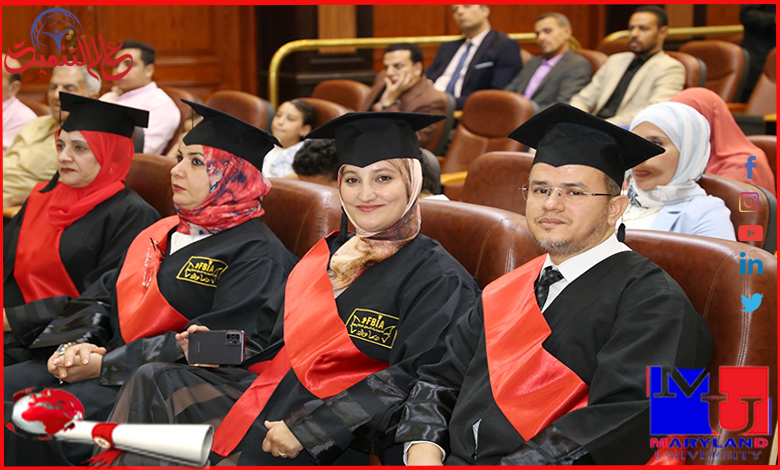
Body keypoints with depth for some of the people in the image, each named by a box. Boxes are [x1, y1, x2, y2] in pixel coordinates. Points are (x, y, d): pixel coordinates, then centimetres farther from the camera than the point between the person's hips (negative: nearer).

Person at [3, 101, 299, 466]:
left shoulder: (255, 255, -9)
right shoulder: (163, 233, 18)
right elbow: (103, 295, 19)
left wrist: (106, 365, -17)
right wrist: (77, 344, -5)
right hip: (105, 359, 8)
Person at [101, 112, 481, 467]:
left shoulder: (438, 280, -8)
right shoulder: (328, 254, 15)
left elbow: (411, 379, -18)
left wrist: (309, 428, -21)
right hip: (271, 392, 8)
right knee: (153, 383, -4)